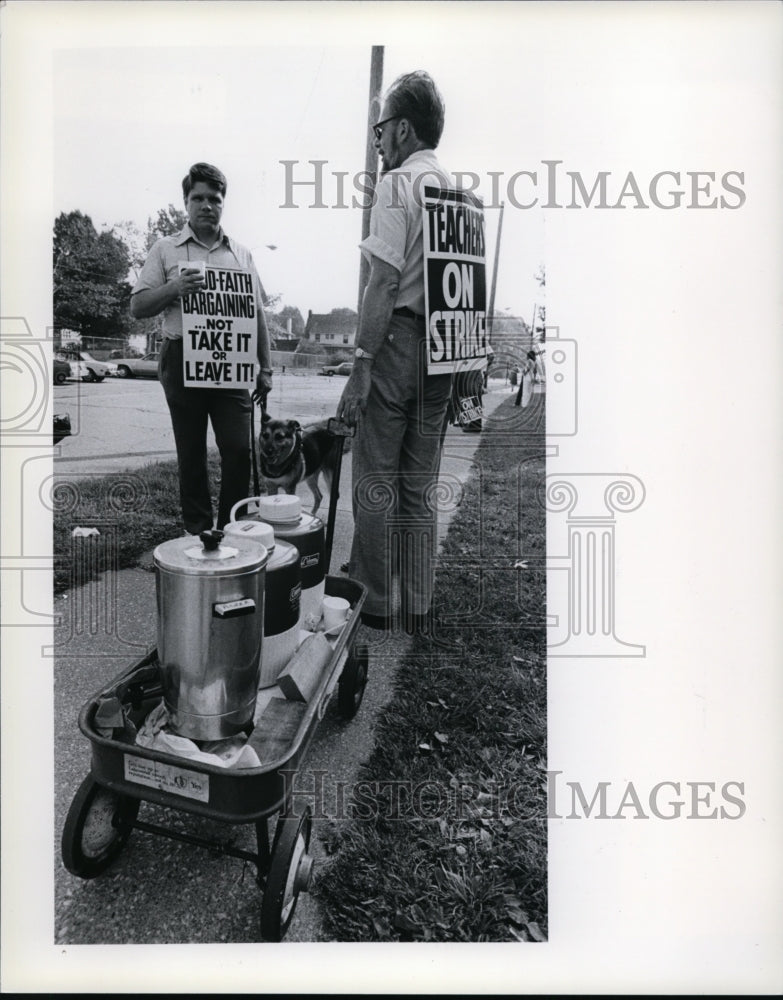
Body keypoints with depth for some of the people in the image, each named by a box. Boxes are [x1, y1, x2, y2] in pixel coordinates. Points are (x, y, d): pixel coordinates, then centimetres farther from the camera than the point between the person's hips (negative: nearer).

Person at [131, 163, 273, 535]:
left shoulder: (241, 254, 15)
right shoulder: (166, 249, 8)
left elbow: (257, 313, 15)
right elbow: (137, 307, 4)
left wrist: (265, 367, 8)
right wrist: (175, 287, -14)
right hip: (183, 360, -1)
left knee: (239, 450, -4)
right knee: (191, 454, 4)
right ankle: (197, 533, 15)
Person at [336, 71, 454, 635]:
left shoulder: (398, 184, -7)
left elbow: (385, 283, -15)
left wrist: (360, 367, -15)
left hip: (398, 340, -7)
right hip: (443, 348, 7)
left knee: (375, 480, 2)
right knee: (421, 484, 12)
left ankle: (376, 603, 11)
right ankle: (419, 609, 20)